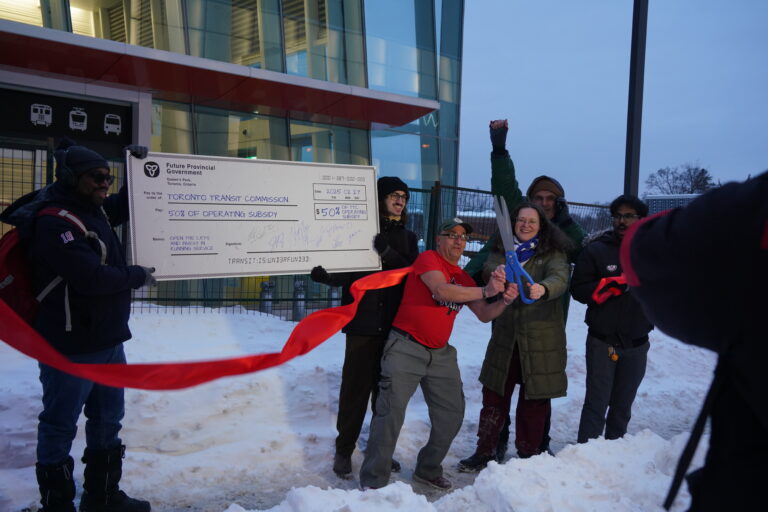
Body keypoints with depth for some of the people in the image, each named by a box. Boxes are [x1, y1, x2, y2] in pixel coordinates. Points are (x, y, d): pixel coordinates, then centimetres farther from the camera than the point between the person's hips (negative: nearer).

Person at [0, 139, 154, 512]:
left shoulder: (92, 210, 7)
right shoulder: (53, 223, -21)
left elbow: (124, 207, 28)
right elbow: (92, 277, -29)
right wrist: (138, 276, -13)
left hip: (107, 338, 10)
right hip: (71, 345, -10)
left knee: (108, 418, 19)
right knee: (60, 425, 4)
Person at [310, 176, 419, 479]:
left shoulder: (407, 238, 12)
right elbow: (345, 274, -2)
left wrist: (388, 254, -19)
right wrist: (325, 276, -23)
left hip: (395, 326, 4)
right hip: (363, 323, -3)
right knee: (356, 388, 0)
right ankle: (344, 451, 15)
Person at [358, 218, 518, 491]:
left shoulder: (463, 278, 12)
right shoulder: (428, 258, -7)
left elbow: (484, 315, 8)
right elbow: (441, 291, -24)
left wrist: (504, 300, -12)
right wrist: (485, 291, -24)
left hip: (440, 354, 7)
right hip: (406, 347, -7)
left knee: (452, 415, 10)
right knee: (391, 412, -10)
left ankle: (428, 470, 28)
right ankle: (373, 482, 0)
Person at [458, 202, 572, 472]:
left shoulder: (553, 253, -1)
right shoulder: (502, 249, 10)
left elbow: (560, 278, -21)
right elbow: (487, 274, -7)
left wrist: (543, 288, -43)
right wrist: (504, 262, -29)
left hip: (541, 337, -3)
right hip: (505, 335, 3)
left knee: (534, 399, 5)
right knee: (494, 395, 9)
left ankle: (527, 454, 22)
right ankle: (485, 451, 23)